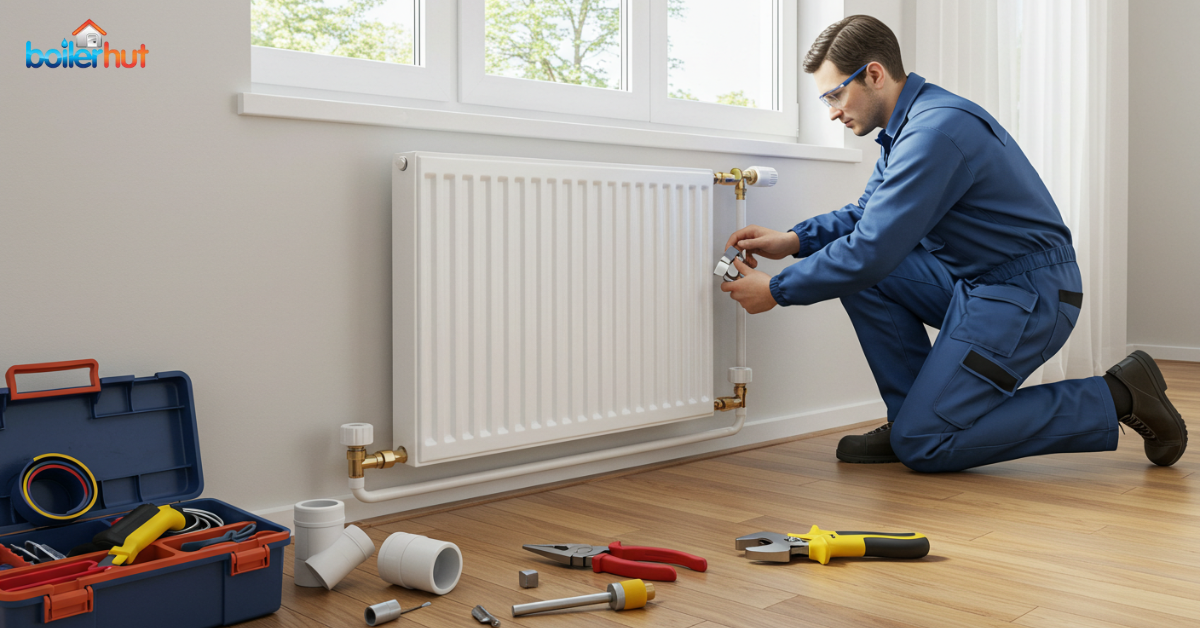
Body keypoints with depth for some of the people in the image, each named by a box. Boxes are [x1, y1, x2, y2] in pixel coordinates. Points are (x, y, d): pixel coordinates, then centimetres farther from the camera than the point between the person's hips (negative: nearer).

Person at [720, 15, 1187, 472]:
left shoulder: (935, 131, -22)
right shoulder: (909, 124, 9)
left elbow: (873, 250, -25)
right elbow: (867, 213, 20)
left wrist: (777, 290, -15)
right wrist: (793, 240, 3)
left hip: (1026, 296, -10)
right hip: (974, 282, 10)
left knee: (924, 447, -11)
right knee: (855, 267, -1)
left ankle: (1115, 398, -2)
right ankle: (912, 415, 5)